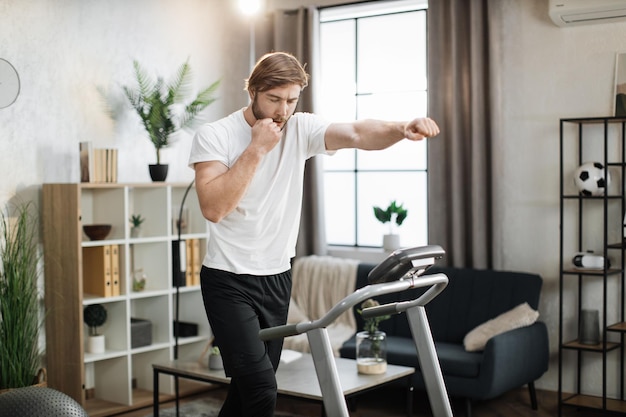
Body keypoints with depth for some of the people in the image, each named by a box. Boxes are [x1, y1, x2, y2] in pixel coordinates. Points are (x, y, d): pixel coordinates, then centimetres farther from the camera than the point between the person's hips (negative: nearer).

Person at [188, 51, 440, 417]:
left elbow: (356, 134, -18)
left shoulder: (301, 129, 0)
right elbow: (213, 208, -22)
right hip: (229, 281, -5)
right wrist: (257, 148, -21)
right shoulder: (214, 135, -9)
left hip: (277, 278, 5)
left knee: (249, 387, 13)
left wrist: (403, 128, -38)